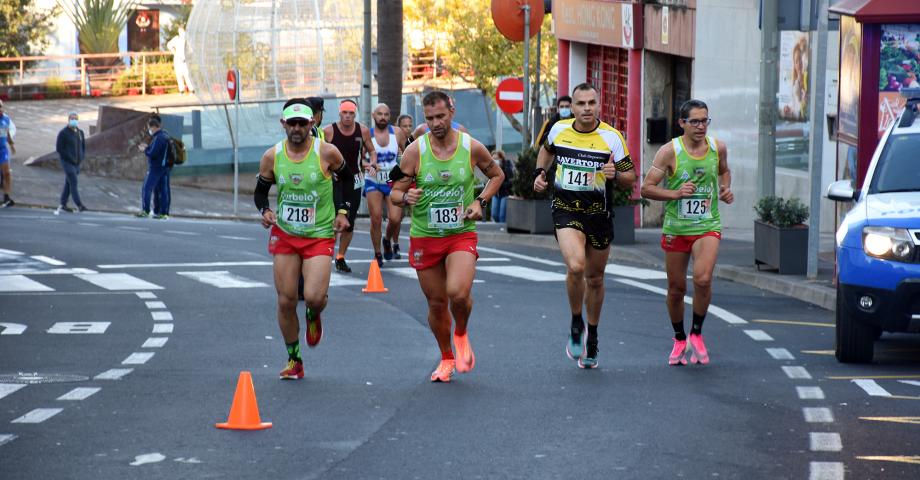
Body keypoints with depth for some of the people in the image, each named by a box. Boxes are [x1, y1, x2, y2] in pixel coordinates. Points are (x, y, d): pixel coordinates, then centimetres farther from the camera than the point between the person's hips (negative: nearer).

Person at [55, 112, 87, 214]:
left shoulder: (80, 132, 12)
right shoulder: (63, 133, -8)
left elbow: (83, 145, 22)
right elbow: (59, 148, -10)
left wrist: (82, 157, 4)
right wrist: (69, 158, -16)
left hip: (76, 163, 7)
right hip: (67, 162, -7)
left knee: (68, 183, 10)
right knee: (73, 182, -14)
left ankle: (62, 205, 17)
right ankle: (79, 205, -18)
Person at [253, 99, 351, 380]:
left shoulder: (327, 153, -11)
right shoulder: (272, 157, -5)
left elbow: (345, 179, 9)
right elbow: (260, 191, 9)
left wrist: (341, 210, 0)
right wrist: (265, 210, -11)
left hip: (320, 236, -2)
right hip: (284, 235, 2)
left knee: (314, 297, -18)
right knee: (286, 301, 2)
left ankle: (314, 317, 21)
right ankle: (294, 361, 19)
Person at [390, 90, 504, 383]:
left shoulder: (472, 147, -4)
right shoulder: (415, 151, -6)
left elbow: (497, 175, 14)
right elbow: (395, 193, 0)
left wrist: (480, 202, -1)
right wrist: (407, 197, -24)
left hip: (461, 235, -1)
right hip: (424, 237, 1)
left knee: (458, 293, -24)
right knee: (436, 303, 9)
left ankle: (461, 334, 9)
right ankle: (446, 358, 32)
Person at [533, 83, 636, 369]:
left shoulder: (612, 137, -8)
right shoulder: (559, 130, -1)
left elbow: (630, 179, -4)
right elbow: (547, 150, 24)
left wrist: (615, 175, -24)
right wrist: (540, 173, 9)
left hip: (599, 214, 0)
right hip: (565, 209, 0)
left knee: (594, 278, 12)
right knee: (575, 266, -25)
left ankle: (592, 338, 33)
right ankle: (576, 324, -2)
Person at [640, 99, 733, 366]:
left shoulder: (718, 148, 1)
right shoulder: (670, 151, -9)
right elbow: (646, 188, -8)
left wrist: (726, 190, 4)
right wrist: (675, 193, -22)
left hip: (707, 226, 1)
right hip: (675, 228, -1)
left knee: (703, 279, -21)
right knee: (676, 289, 8)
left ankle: (696, 334, 1)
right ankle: (680, 340, 31)